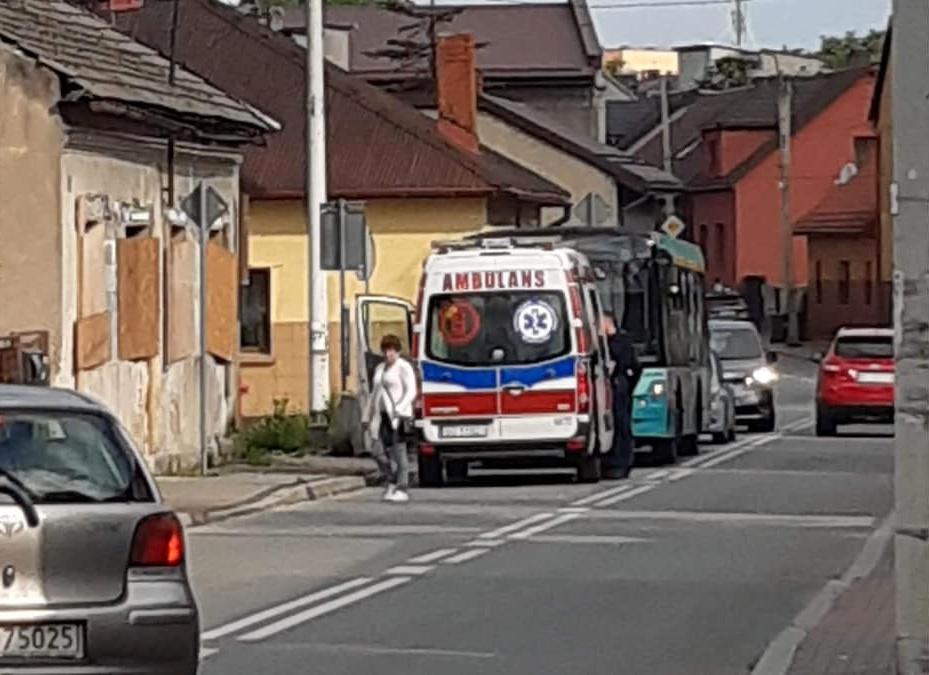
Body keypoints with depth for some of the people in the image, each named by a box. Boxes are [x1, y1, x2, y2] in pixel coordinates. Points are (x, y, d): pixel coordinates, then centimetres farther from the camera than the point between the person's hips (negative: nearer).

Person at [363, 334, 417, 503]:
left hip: (398, 416, -7)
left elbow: (411, 392, -12)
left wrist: (400, 408, -27)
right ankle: (392, 482, 14)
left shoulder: (404, 367, -3)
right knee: (377, 450, -3)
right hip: (381, 416, 7)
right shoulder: (380, 368, 20)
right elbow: (374, 394, 25)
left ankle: (402, 490, -4)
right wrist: (367, 417, 21)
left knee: (399, 453, -7)